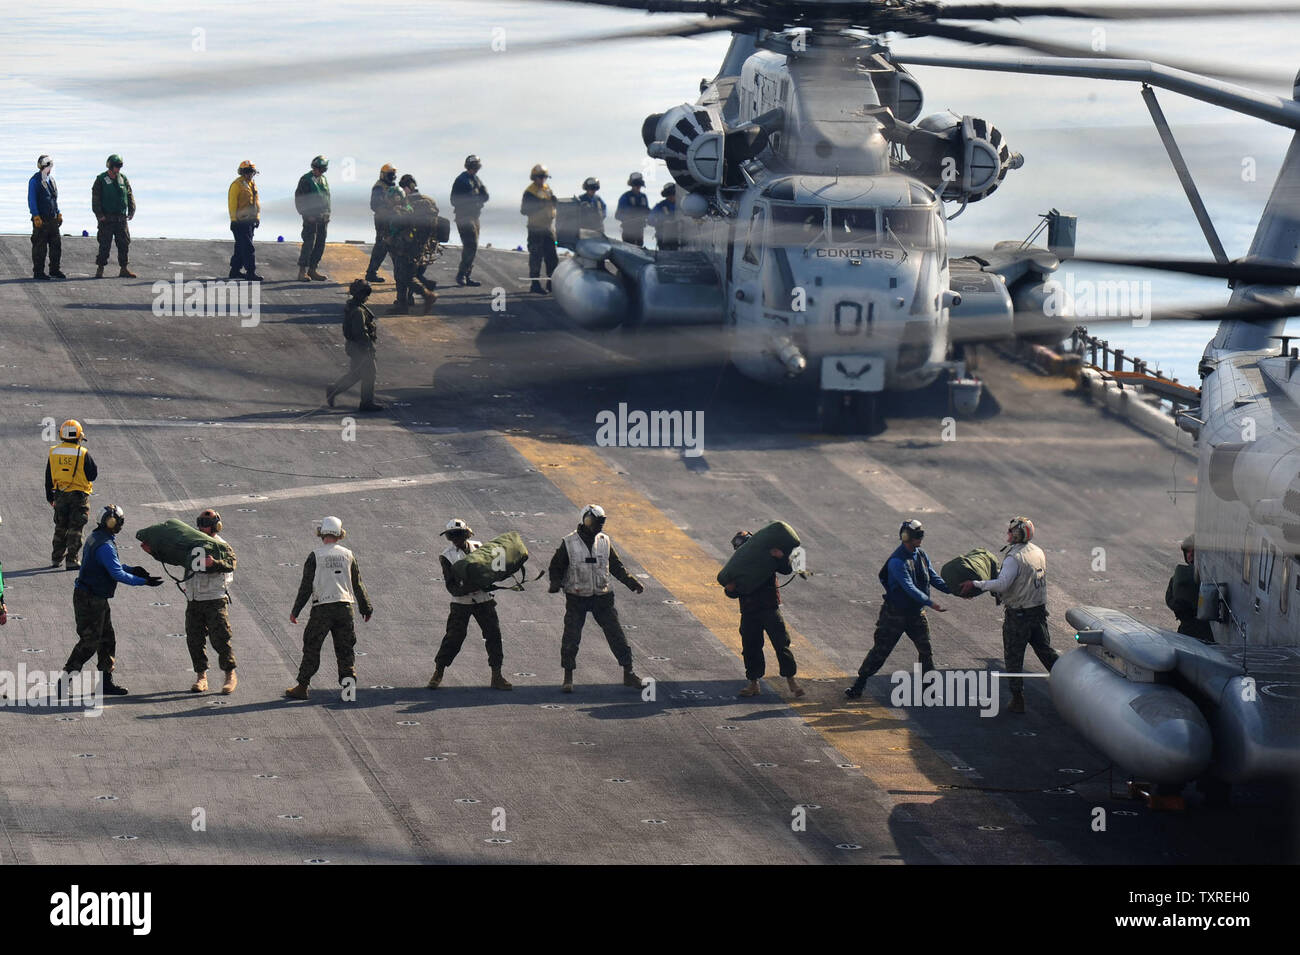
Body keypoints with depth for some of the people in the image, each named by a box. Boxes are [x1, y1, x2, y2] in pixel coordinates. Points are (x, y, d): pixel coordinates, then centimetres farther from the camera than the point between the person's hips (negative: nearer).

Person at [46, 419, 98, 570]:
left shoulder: (53, 452, 0)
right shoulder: (83, 453, -12)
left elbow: (48, 477, 7)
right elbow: (93, 474, -9)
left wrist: (49, 496, 16)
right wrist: (95, 466, 13)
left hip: (60, 494, 4)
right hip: (79, 495, -4)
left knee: (60, 528, 17)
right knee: (75, 529, 1)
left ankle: (56, 558, 22)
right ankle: (72, 560, -2)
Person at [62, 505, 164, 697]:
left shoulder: (96, 538, 10)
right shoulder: (105, 546, -23)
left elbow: (112, 566, 19)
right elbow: (118, 575, -23)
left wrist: (132, 569, 7)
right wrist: (144, 581, -16)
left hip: (97, 599, 10)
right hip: (90, 600, -10)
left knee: (107, 638, 14)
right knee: (89, 642, -5)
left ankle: (106, 681, 19)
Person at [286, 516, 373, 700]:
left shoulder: (315, 556, -3)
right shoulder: (348, 555, 5)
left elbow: (306, 587, -4)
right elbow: (358, 585, 10)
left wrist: (295, 611, 2)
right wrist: (366, 608, 20)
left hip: (322, 608, -2)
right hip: (345, 607, 2)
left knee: (311, 648, 5)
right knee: (345, 648, 10)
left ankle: (302, 686, 8)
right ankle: (348, 677, -7)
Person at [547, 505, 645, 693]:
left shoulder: (604, 542, 3)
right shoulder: (568, 544, -6)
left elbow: (616, 567, 13)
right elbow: (555, 568, 2)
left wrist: (633, 583, 4)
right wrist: (556, 584, -18)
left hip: (602, 598, 3)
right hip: (577, 599, -3)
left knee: (616, 635, 1)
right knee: (571, 638, -4)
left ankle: (629, 674, 10)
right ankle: (568, 678, 8)